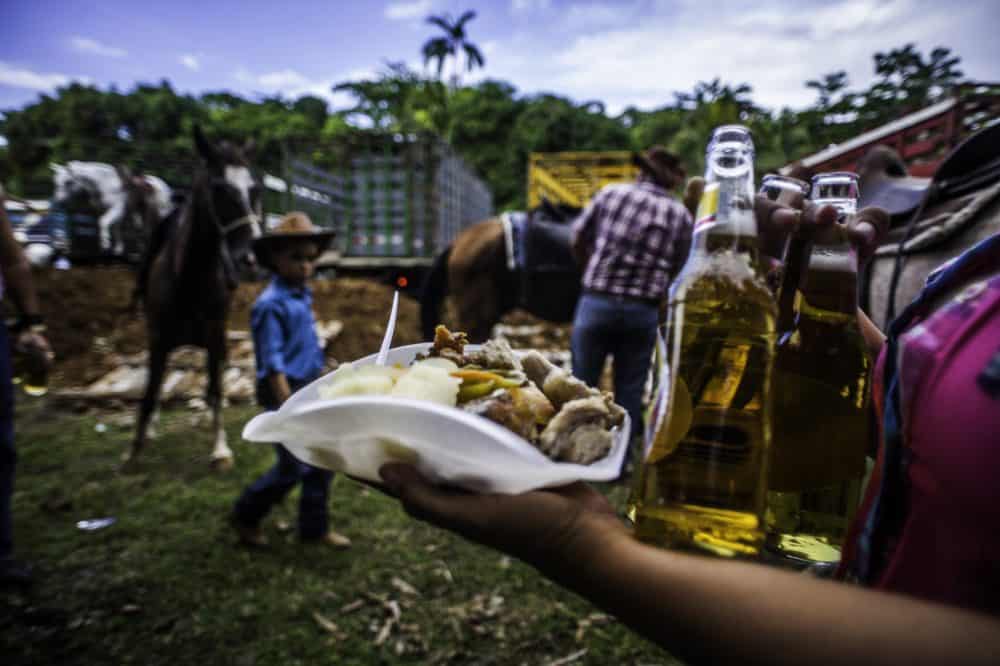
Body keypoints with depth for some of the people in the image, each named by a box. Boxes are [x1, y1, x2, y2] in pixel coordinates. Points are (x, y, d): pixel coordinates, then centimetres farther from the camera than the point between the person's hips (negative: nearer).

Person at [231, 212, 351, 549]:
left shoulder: (303, 296, 7)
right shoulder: (271, 304, -17)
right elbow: (272, 363, -20)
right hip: (285, 392, -8)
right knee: (294, 467, 2)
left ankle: (315, 527, 27)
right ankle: (245, 516, 26)